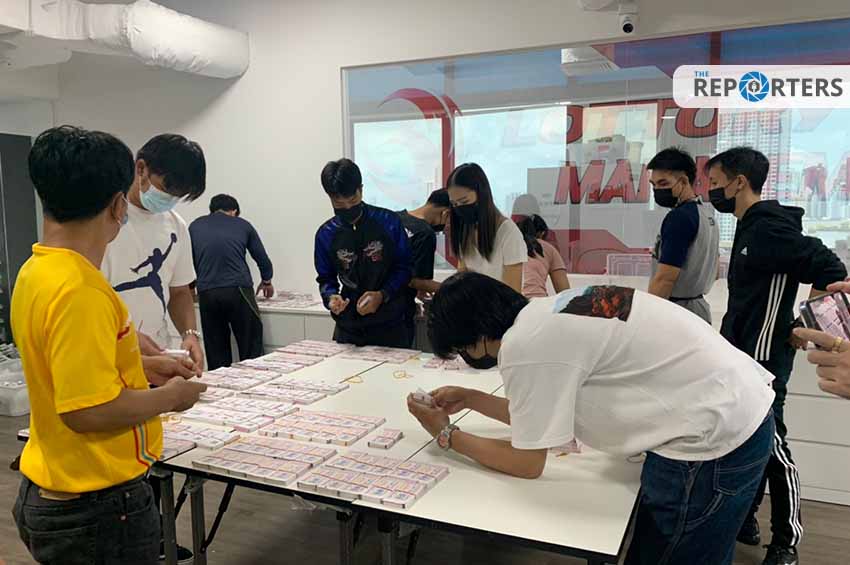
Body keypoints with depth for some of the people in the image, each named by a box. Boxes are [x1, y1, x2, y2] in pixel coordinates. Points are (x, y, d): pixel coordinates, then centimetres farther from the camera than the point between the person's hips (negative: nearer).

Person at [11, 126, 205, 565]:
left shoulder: (34, 272, 2)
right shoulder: (80, 290, -27)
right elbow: (89, 410, -29)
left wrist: (142, 364, 15)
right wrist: (169, 397, -14)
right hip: (97, 509, -8)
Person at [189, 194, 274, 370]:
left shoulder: (195, 226, 18)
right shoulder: (242, 225, 16)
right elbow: (263, 260, 19)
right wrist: (266, 282, 38)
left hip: (207, 294, 2)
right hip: (238, 290, -2)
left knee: (216, 356, 9)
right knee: (251, 349, 4)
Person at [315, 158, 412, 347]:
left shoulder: (389, 222, -8)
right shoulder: (326, 234, 0)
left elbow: (404, 267, -3)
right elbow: (326, 278, 8)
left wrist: (382, 295, -18)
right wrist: (331, 297, -14)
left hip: (389, 325, -2)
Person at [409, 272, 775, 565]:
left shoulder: (525, 346, -22)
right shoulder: (546, 316, 5)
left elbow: (527, 464, -9)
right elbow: (543, 415, 18)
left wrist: (447, 435, 2)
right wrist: (470, 399, 18)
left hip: (714, 437, -9)